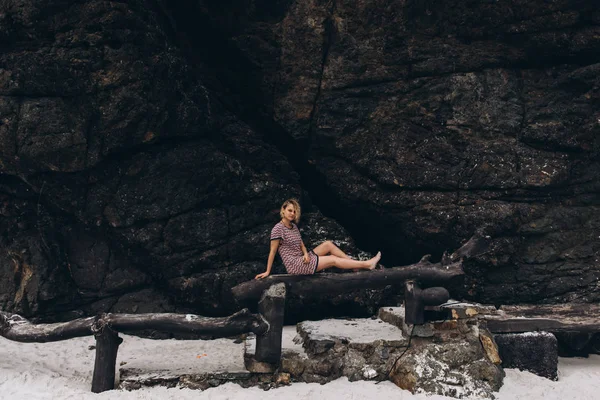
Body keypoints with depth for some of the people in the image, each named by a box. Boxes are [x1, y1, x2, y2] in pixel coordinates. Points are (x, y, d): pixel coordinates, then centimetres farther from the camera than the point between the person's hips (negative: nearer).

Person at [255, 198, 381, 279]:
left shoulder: (294, 226, 13)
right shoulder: (278, 229, -14)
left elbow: (301, 245, 12)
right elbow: (272, 251, -13)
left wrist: (306, 254, -10)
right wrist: (268, 272, -11)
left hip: (302, 260, 9)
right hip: (294, 265, -9)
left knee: (328, 244, 2)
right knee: (333, 260, -10)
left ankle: (355, 264, 2)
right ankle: (366, 264, -5)